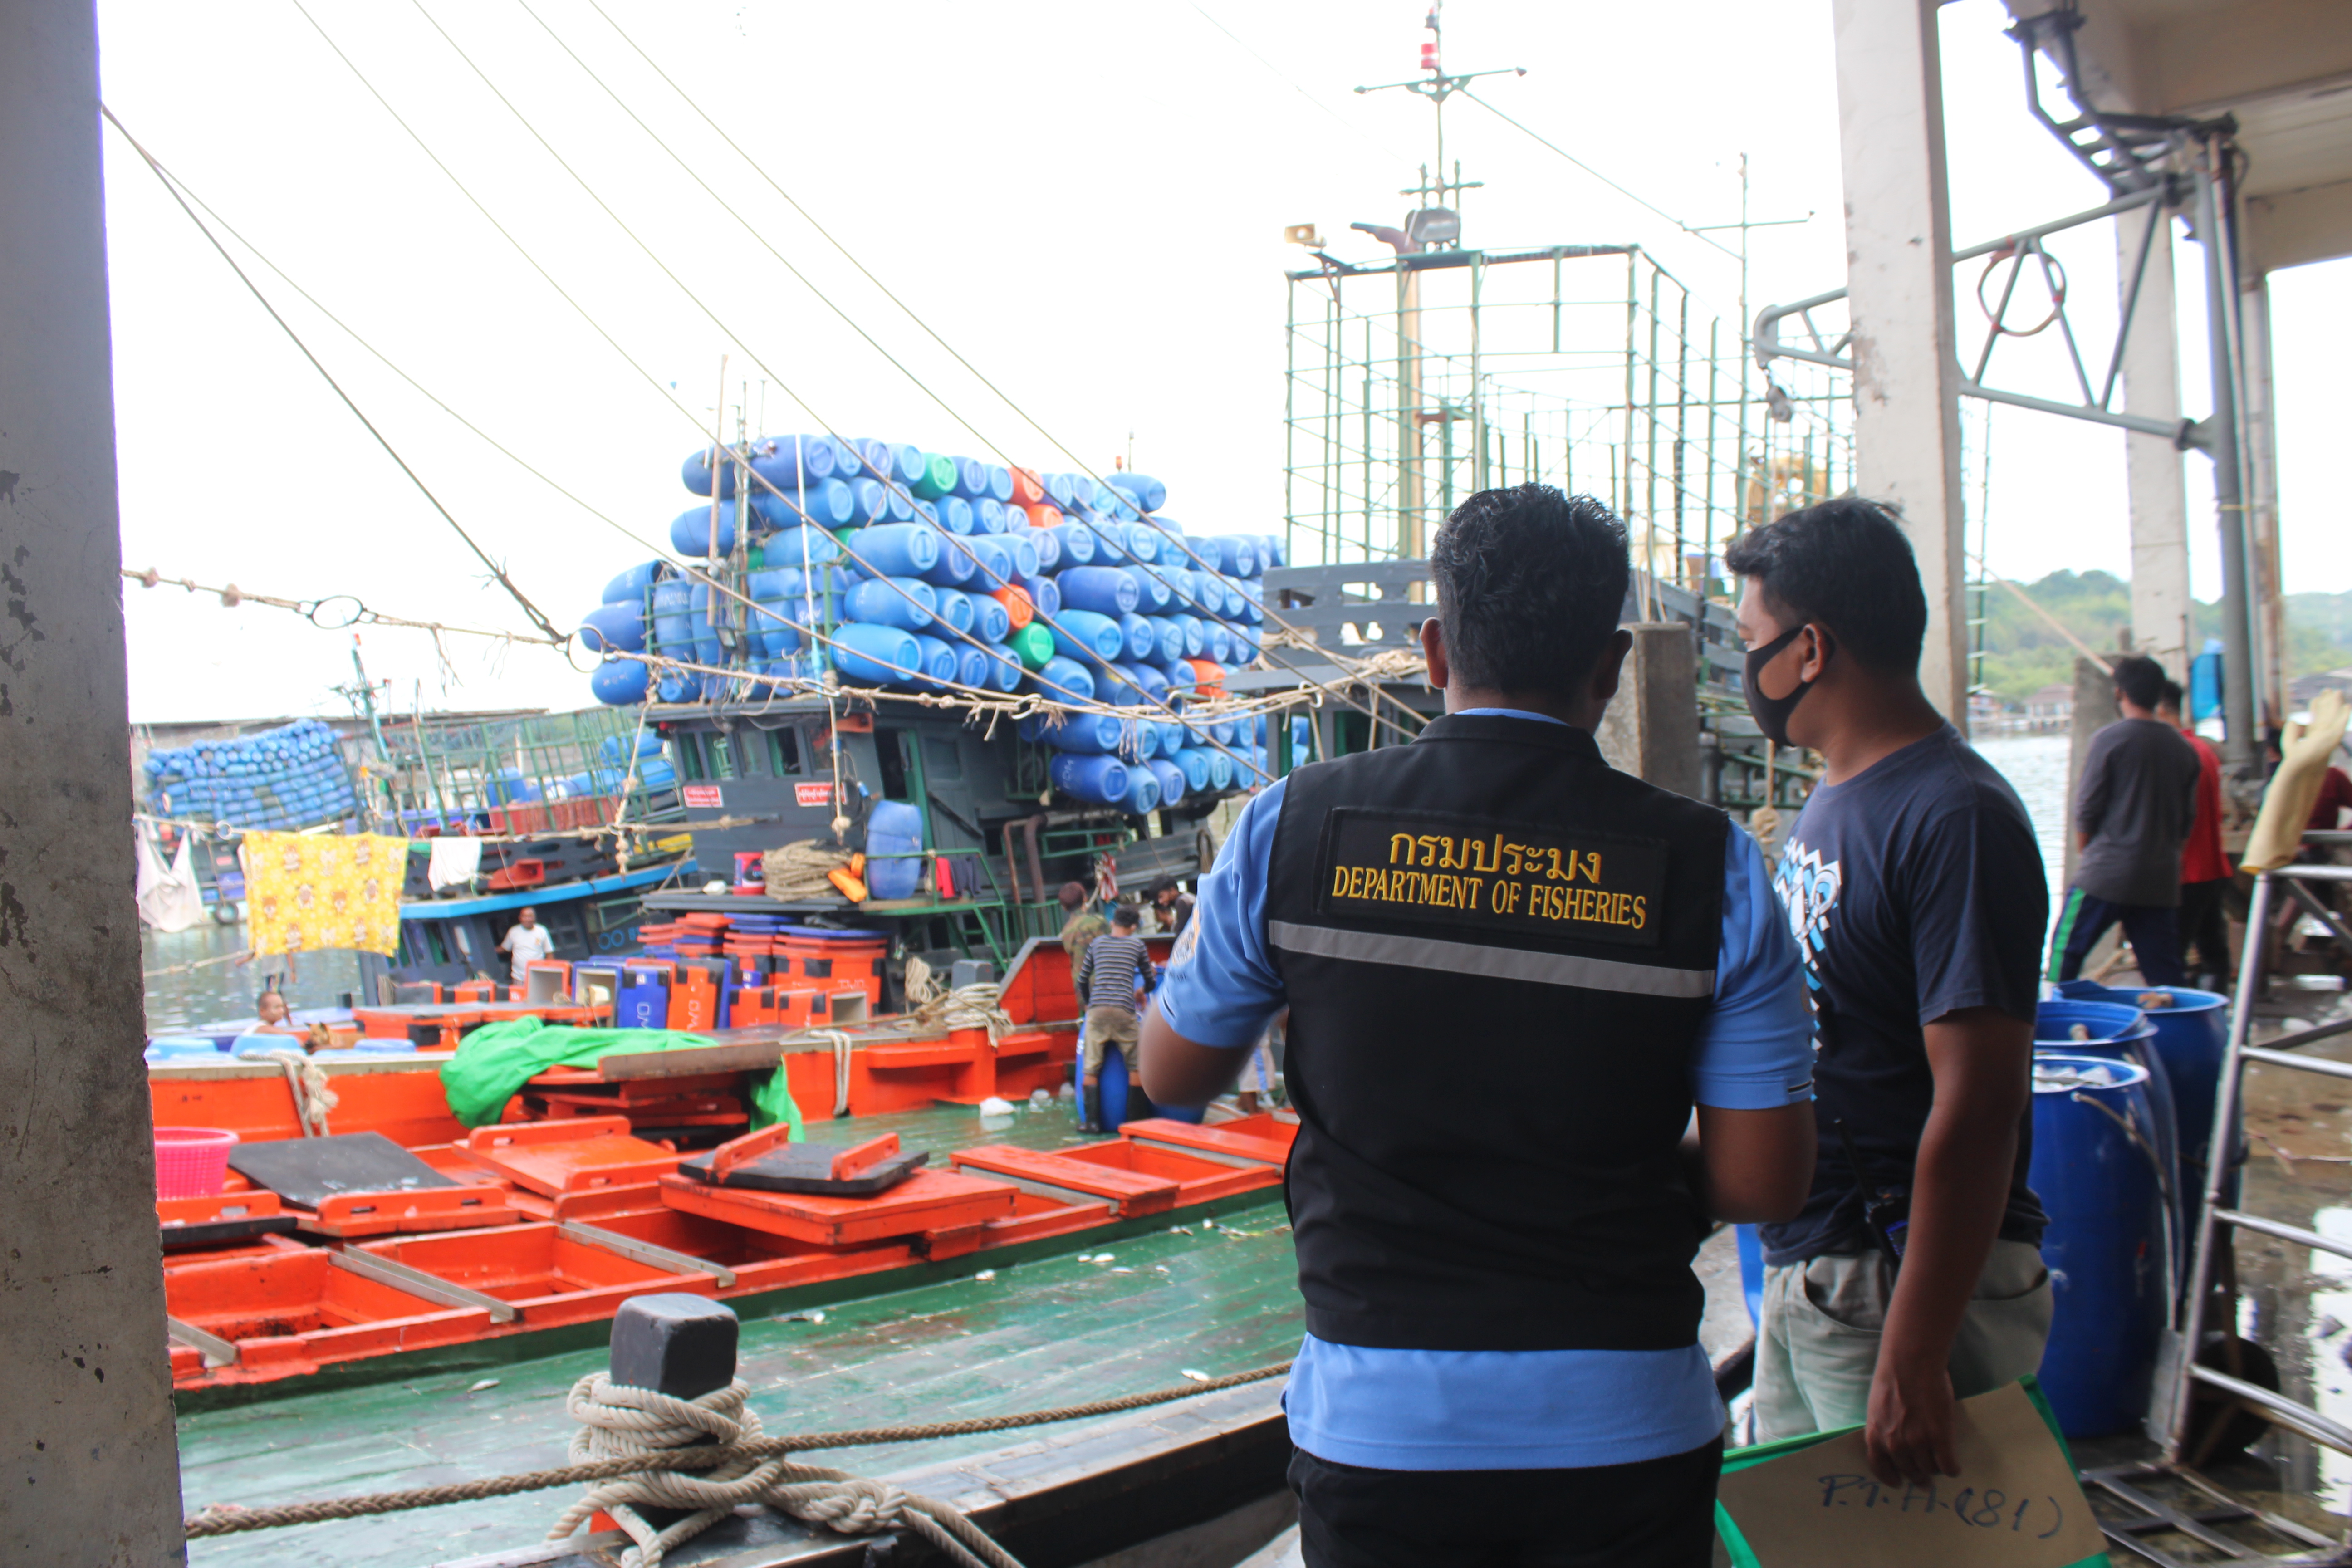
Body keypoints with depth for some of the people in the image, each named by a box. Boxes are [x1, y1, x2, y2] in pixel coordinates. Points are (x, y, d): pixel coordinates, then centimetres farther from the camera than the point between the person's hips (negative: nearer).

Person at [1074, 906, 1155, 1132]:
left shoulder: (1097, 944, 16)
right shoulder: (1137, 944, 12)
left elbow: (1082, 980, 20)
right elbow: (1150, 982, 20)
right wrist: (1141, 991, 43)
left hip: (1097, 1010, 2)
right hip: (1124, 1011, -1)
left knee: (1090, 1068, 5)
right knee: (1135, 1065, 8)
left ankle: (1093, 1120, 2)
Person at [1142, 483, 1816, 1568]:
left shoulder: (1294, 825, -8)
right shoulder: (1708, 866, -9)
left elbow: (1172, 1076, 4)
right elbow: (1766, 1180, -7)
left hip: (1375, 1425, 0)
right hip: (1625, 1434, 0)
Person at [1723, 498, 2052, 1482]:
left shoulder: (1955, 820, -20)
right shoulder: (1830, 802, 10)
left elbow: (1976, 1110, -24)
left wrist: (1911, 1363, -25)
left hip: (1911, 1283, -9)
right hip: (1801, 1271, 9)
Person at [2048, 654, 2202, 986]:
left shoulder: (2109, 740, -8)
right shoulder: (2184, 749, 7)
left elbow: (2087, 809, -5)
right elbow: (2188, 820, 12)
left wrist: (2083, 855, 10)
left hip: (2106, 873, -5)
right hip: (2162, 881, 5)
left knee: (2066, 949, 6)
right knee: (2165, 972, 7)